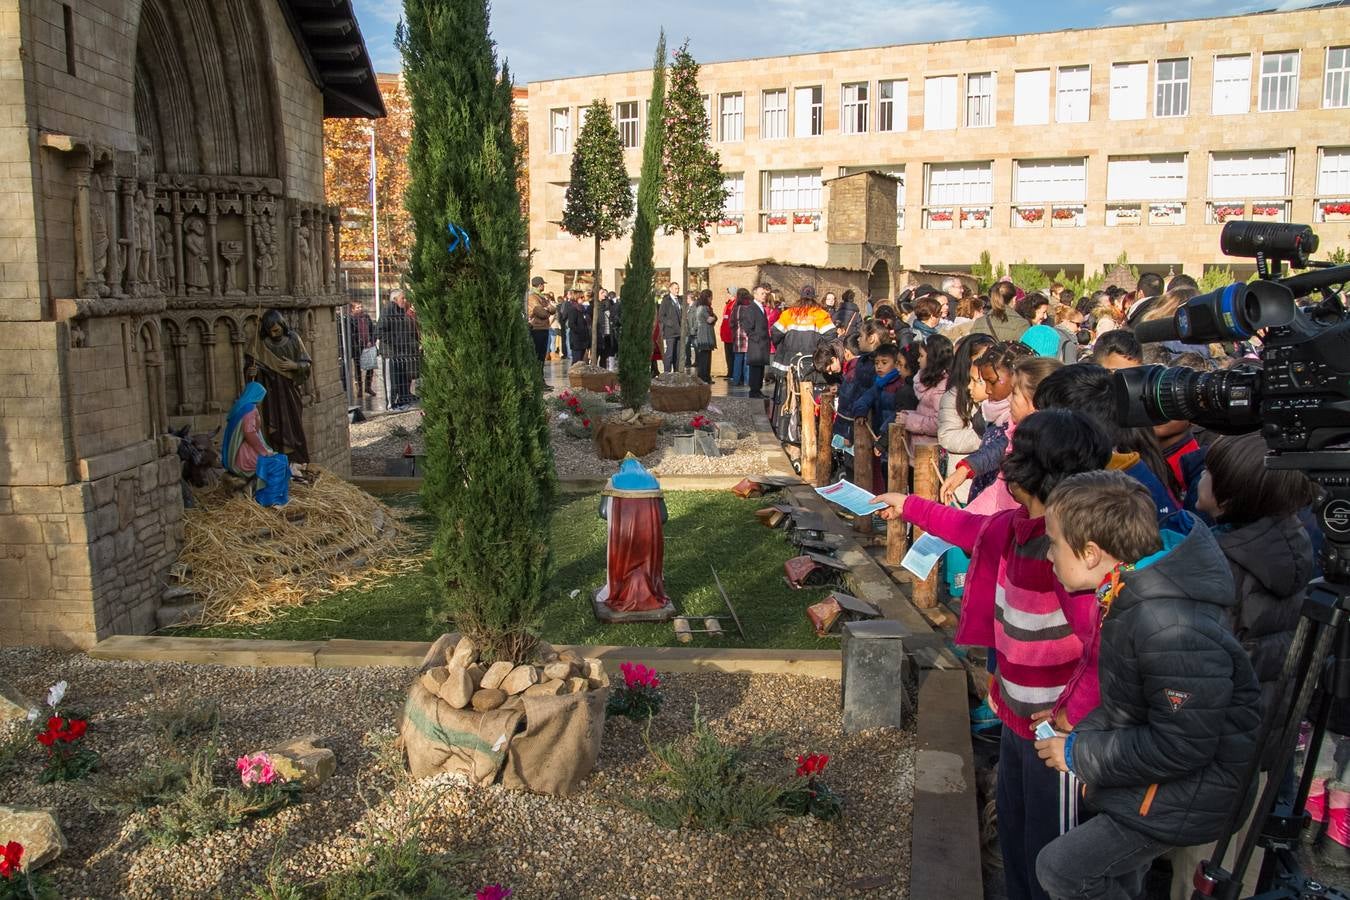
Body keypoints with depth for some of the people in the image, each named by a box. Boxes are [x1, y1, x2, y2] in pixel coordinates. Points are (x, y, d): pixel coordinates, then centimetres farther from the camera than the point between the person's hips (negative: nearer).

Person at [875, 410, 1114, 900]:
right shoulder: (1017, 526, -3)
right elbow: (973, 528, 20)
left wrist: (1070, 722, -26)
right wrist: (910, 507, 29)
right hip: (1016, 717, 8)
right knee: (1012, 829, 26)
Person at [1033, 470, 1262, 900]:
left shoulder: (1174, 631, -35)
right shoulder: (1134, 595, -3)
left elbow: (1179, 747, -29)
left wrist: (1080, 753, -20)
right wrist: (1082, 729, 0)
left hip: (1188, 789, -9)